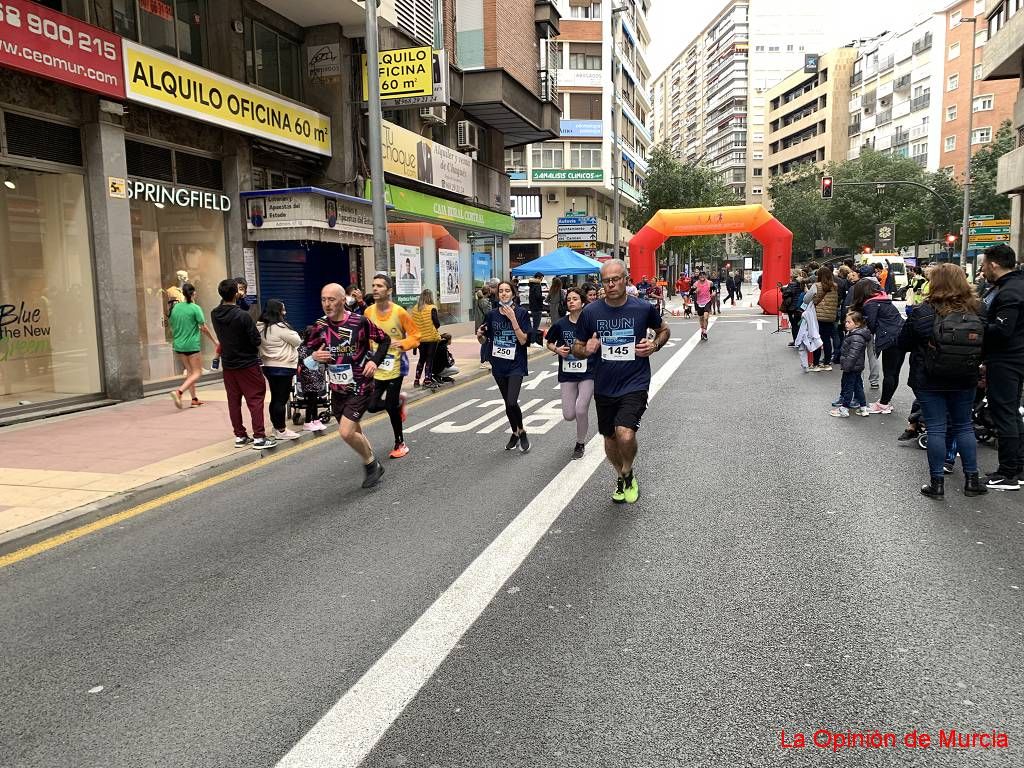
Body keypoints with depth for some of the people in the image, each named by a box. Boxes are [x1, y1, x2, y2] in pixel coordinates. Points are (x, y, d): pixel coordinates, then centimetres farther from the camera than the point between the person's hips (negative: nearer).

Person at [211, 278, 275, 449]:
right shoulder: (243, 316, -21)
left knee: (234, 401, 12)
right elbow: (257, 340, -17)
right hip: (247, 364, -6)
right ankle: (259, 437, -1)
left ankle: (239, 436, 19)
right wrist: (254, 346, 4)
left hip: (227, 364, 6)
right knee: (255, 400, 0)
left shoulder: (215, 315, -4)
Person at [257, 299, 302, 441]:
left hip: (269, 366, 8)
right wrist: (291, 333, 8)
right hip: (283, 368, -8)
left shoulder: (261, 327, 7)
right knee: (282, 399, -2)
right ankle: (281, 430, 3)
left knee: (275, 398, 15)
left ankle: (277, 427, 24)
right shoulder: (279, 327, -18)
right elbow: (297, 341, -9)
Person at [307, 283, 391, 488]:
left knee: (346, 432, -17)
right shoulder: (321, 325, -1)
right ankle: (373, 466, 39)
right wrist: (314, 357, -12)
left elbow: (384, 339, -1)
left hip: (360, 387, -6)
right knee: (353, 433, 17)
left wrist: (375, 361, -15)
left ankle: (371, 463, 9)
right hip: (337, 389, 6)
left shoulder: (359, 322, -14)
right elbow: (309, 351, 10)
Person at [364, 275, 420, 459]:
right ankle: (398, 400, 31)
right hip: (377, 368, 4)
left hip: (395, 367, -4)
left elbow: (415, 335, -5)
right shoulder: (368, 312, -1)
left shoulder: (399, 312, -12)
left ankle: (400, 443, 21)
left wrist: (403, 344, -22)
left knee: (391, 408, 0)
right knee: (372, 406, -1)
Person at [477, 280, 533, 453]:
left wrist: (513, 319, -21)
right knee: (508, 403, 13)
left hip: (516, 365, -4)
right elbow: (486, 341, 11)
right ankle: (515, 433, 34)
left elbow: (523, 340, -14)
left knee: (512, 403, -17)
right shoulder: (492, 315, 3)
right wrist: (480, 336, -11)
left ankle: (521, 431, 9)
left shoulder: (521, 313, -8)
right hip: (498, 365, 4)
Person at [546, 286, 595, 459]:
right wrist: (557, 349, -6)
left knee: (581, 410, -13)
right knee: (569, 415, 0)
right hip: (567, 374, 3)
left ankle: (580, 443, 13)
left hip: (588, 373, -3)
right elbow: (549, 342, 13)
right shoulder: (561, 324, -1)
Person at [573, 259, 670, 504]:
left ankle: (628, 474, 8)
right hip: (604, 386, 3)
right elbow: (577, 347, 6)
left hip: (635, 384, -3)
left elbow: (664, 330, 14)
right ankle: (620, 477, 45)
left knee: (625, 435, -23)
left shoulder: (643, 308, -7)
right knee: (610, 439, 17)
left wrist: (655, 345, -7)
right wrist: (586, 349, -16)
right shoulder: (590, 312, -4)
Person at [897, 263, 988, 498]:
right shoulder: (977, 310, -2)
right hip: (966, 381, 4)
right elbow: (984, 344, 9)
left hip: (929, 381, -3)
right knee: (964, 426, 16)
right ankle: (972, 480, 21)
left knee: (936, 429, 3)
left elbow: (903, 343, -6)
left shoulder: (923, 312, -15)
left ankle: (937, 483, 8)